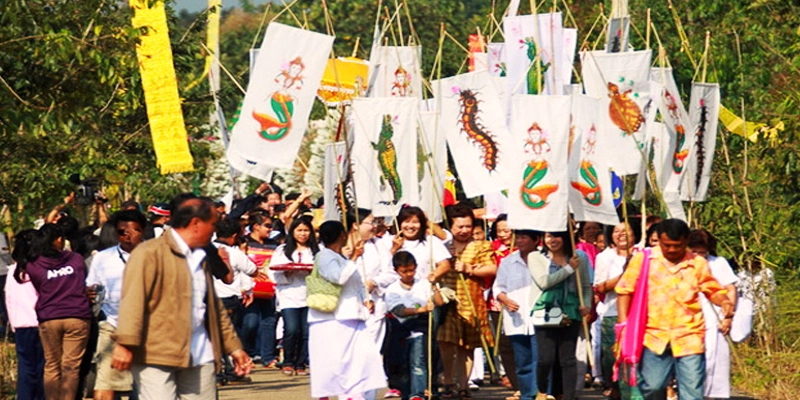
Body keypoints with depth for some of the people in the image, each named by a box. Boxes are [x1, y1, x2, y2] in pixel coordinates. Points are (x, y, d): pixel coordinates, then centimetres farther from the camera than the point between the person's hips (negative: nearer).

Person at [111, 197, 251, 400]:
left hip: (200, 356, 8)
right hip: (156, 354, -8)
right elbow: (132, 301, -15)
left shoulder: (200, 258, 20)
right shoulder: (149, 253, -7)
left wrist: (234, 347, 24)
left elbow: (215, 307, 26)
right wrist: (125, 344, -24)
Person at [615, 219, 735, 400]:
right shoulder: (643, 259, 4)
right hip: (654, 336, -1)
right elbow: (625, 290, 7)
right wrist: (623, 323, -2)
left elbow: (714, 290, 15)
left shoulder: (698, 263, 6)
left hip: (689, 336, 1)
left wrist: (725, 303, -7)